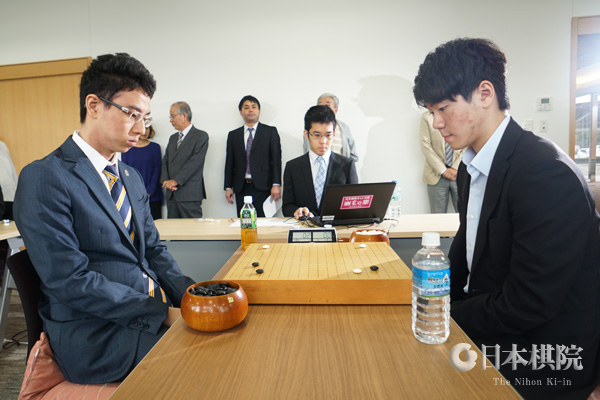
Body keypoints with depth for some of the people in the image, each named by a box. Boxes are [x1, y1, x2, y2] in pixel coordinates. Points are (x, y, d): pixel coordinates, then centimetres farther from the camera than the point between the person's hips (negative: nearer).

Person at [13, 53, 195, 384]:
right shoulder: (44, 179, -11)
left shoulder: (131, 177, 14)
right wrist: (162, 314, -19)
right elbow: (71, 280, -17)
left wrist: (187, 293, -5)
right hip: (95, 338, -7)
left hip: (155, 309, 7)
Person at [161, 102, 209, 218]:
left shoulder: (201, 136, -3)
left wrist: (176, 181, -15)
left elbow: (195, 162, -13)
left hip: (190, 195, -7)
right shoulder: (173, 138, 21)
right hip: (171, 193, 7)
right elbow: (165, 161, 16)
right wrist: (166, 180, -3)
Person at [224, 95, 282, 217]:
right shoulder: (233, 135, 15)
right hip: (241, 189, 3)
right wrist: (228, 187, 6)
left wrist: (276, 184, -9)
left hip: (263, 188, -2)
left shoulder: (270, 131, 7)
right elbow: (229, 162, 13)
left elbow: (276, 159, 0)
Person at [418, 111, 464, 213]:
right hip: (437, 175, -1)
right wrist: (442, 170, -9)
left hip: (460, 174, 1)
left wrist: (456, 168, -8)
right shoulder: (427, 117, 5)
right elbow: (425, 145, -3)